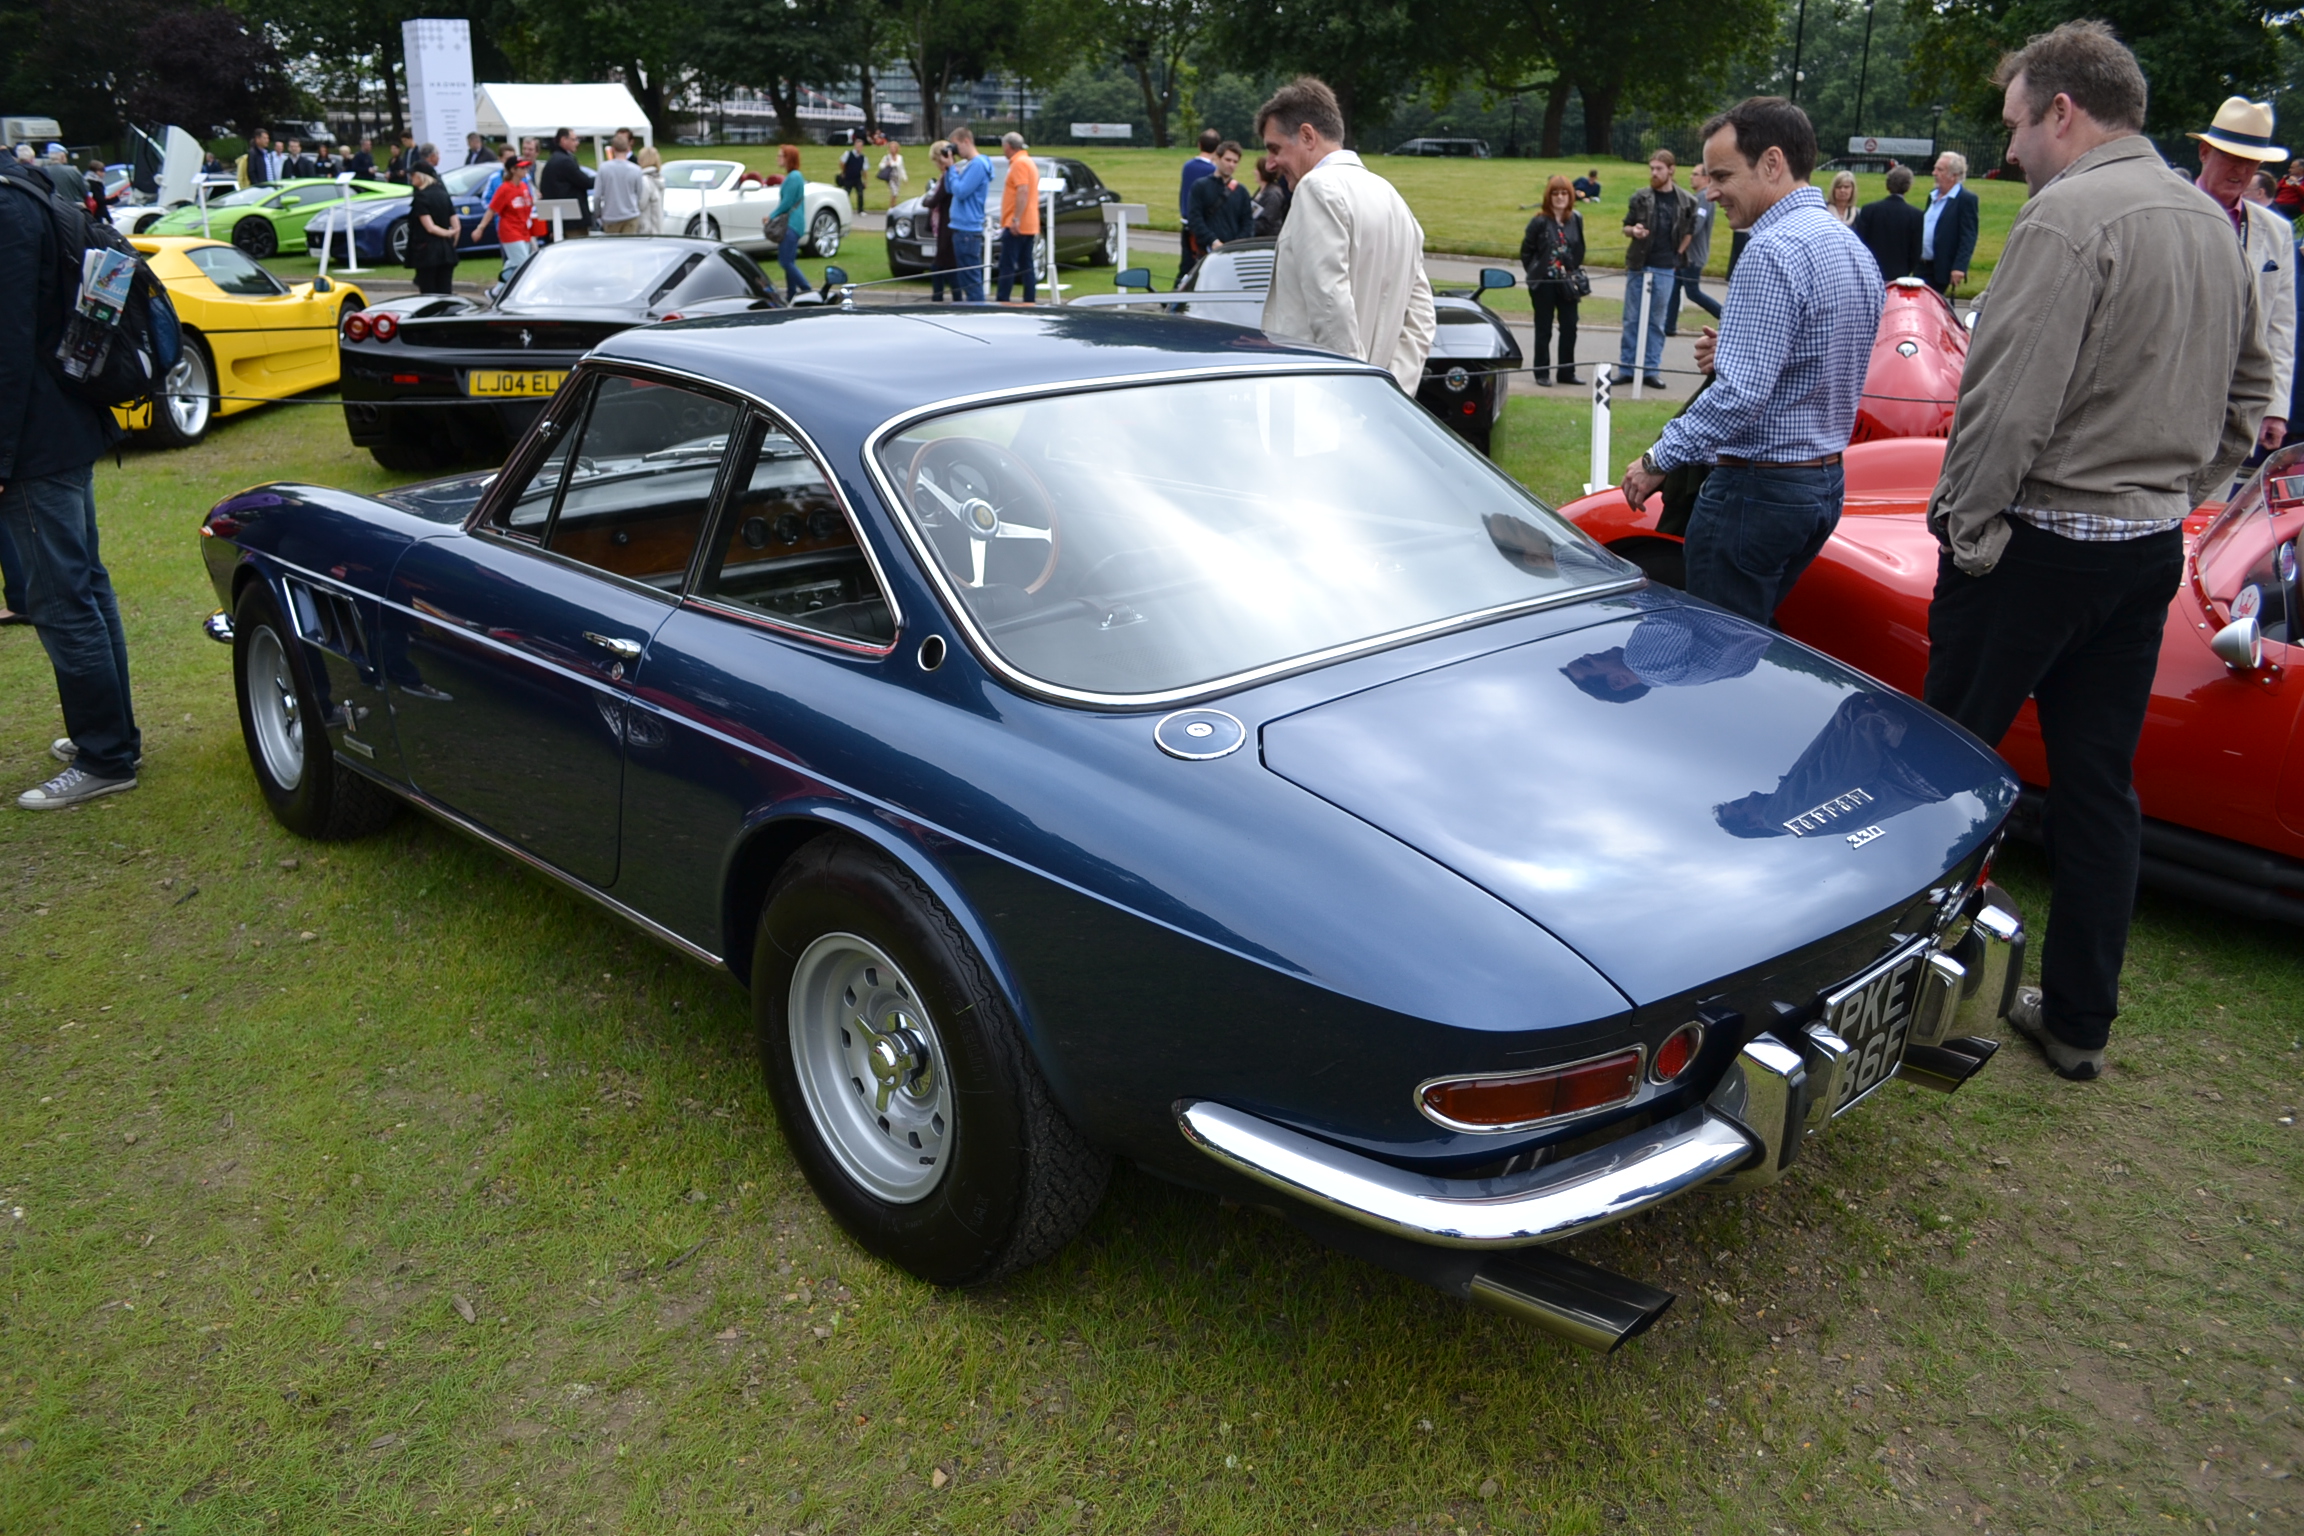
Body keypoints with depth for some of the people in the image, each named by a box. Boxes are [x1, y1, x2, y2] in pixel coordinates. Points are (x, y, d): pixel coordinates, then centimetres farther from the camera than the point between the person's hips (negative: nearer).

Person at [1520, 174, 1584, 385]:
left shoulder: (1576, 219, 2)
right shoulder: (1540, 222, -8)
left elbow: (1579, 249, 13)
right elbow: (1526, 251, -2)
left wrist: (1576, 270, 7)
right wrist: (1535, 273, 1)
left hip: (1567, 283, 3)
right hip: (1544, 283, -3)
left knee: (1569, 328, 5)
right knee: (1544, 330, 5)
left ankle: (1567, 372, 14)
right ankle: (1542, 373, 12)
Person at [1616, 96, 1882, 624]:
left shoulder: (1773, 251, -18)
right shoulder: (1854, 247, 13)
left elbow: (1741, 395, -25)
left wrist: (1659, 460, -16)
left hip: (1759, 491, -10)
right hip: (1826, 482, 10)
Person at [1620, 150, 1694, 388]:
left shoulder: (1686, 202, 0)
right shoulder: (1640, 197, 0)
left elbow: (1689, 232, 13)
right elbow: (1626, 227, 7)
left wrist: (1676, 254, 5)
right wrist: (1633, 231, -14)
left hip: (1665, 270, 0)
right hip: (1638, 266, 0)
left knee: (1656, 321, 4)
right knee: (1632, 319, 4)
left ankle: (1652, 369, 9)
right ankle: (1628, 367, 10)